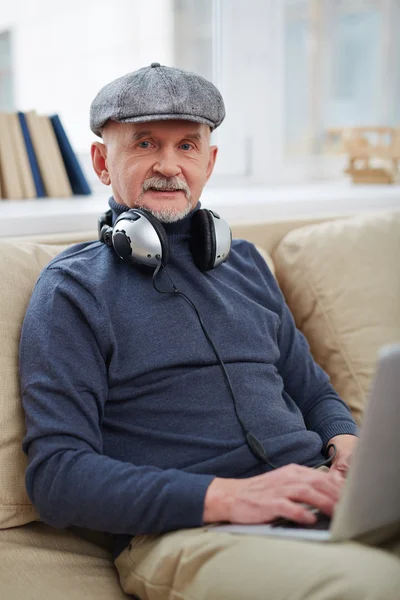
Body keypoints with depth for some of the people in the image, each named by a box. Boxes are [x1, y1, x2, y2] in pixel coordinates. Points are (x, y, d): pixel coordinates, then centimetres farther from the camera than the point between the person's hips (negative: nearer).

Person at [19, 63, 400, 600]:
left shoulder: (245, 264, 21)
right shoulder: (71, 289, 2)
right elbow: (55, 476, -6)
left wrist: (347, 446, 2)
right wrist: (226, 496, -18)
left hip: (313, 493, 7)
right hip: (179, 530, -6)